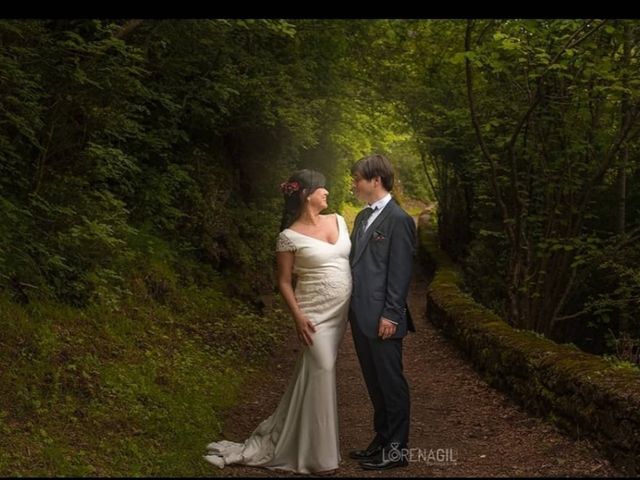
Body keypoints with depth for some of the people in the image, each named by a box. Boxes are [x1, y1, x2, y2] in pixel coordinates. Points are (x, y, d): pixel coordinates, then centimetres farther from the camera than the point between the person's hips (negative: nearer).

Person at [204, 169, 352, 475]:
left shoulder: (338, 221, 6)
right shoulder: (290, 236, -10)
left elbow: (353, 257, 14)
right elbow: (284, 282, -6)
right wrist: (298, 316, -16)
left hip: (341, 312, 6)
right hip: (315, 315, -6)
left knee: (313, 374, 14)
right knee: (320, 374, -4)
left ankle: (290, 437, 30)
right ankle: (320, 455, 8)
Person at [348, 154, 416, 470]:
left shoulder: (398, 219, -11)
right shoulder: (363, 217, 15)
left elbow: (401, 272, -14)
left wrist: (390, 315, -16)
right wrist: (352, 308, 14)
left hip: (382, 318, -8)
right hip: (361, 316, 8)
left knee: (391, 382, 2)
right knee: (374, 382, 16)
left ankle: (397, 449, 11)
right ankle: (382, 440, 27)